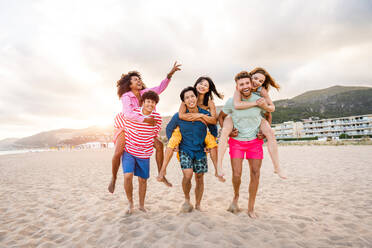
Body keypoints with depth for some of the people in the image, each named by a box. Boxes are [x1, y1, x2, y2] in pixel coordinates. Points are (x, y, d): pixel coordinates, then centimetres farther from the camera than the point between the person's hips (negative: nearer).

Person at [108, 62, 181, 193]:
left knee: (159, 145, -8)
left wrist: (170, 74, -15)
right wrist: (145, 119, -42)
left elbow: (160, 88, -5)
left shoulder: (144, 92, -4)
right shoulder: (126, 97, -20)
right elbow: (128, 114, -36)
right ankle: (113, 178, 10)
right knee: (118, 153, -20)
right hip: (124, 126, -4)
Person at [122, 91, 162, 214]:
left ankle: (141, 205, 33)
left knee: (143, 180, 10)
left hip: (144, 153, 2)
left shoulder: (157, 117, -7)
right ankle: (130, 203, 12)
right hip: (128, 150, -1)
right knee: (128, 176, -16)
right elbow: (124, 129, 5)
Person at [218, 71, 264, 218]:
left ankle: (251, 208, 21)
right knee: (236, 174, -6)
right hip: (237, 141, -1)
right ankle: (236, 196, 28)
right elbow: (221, 116, 7)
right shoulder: (232, 102, -9)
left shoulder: (259, 100, -6)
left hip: (255, 141, 2)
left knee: (255, 174, 3)